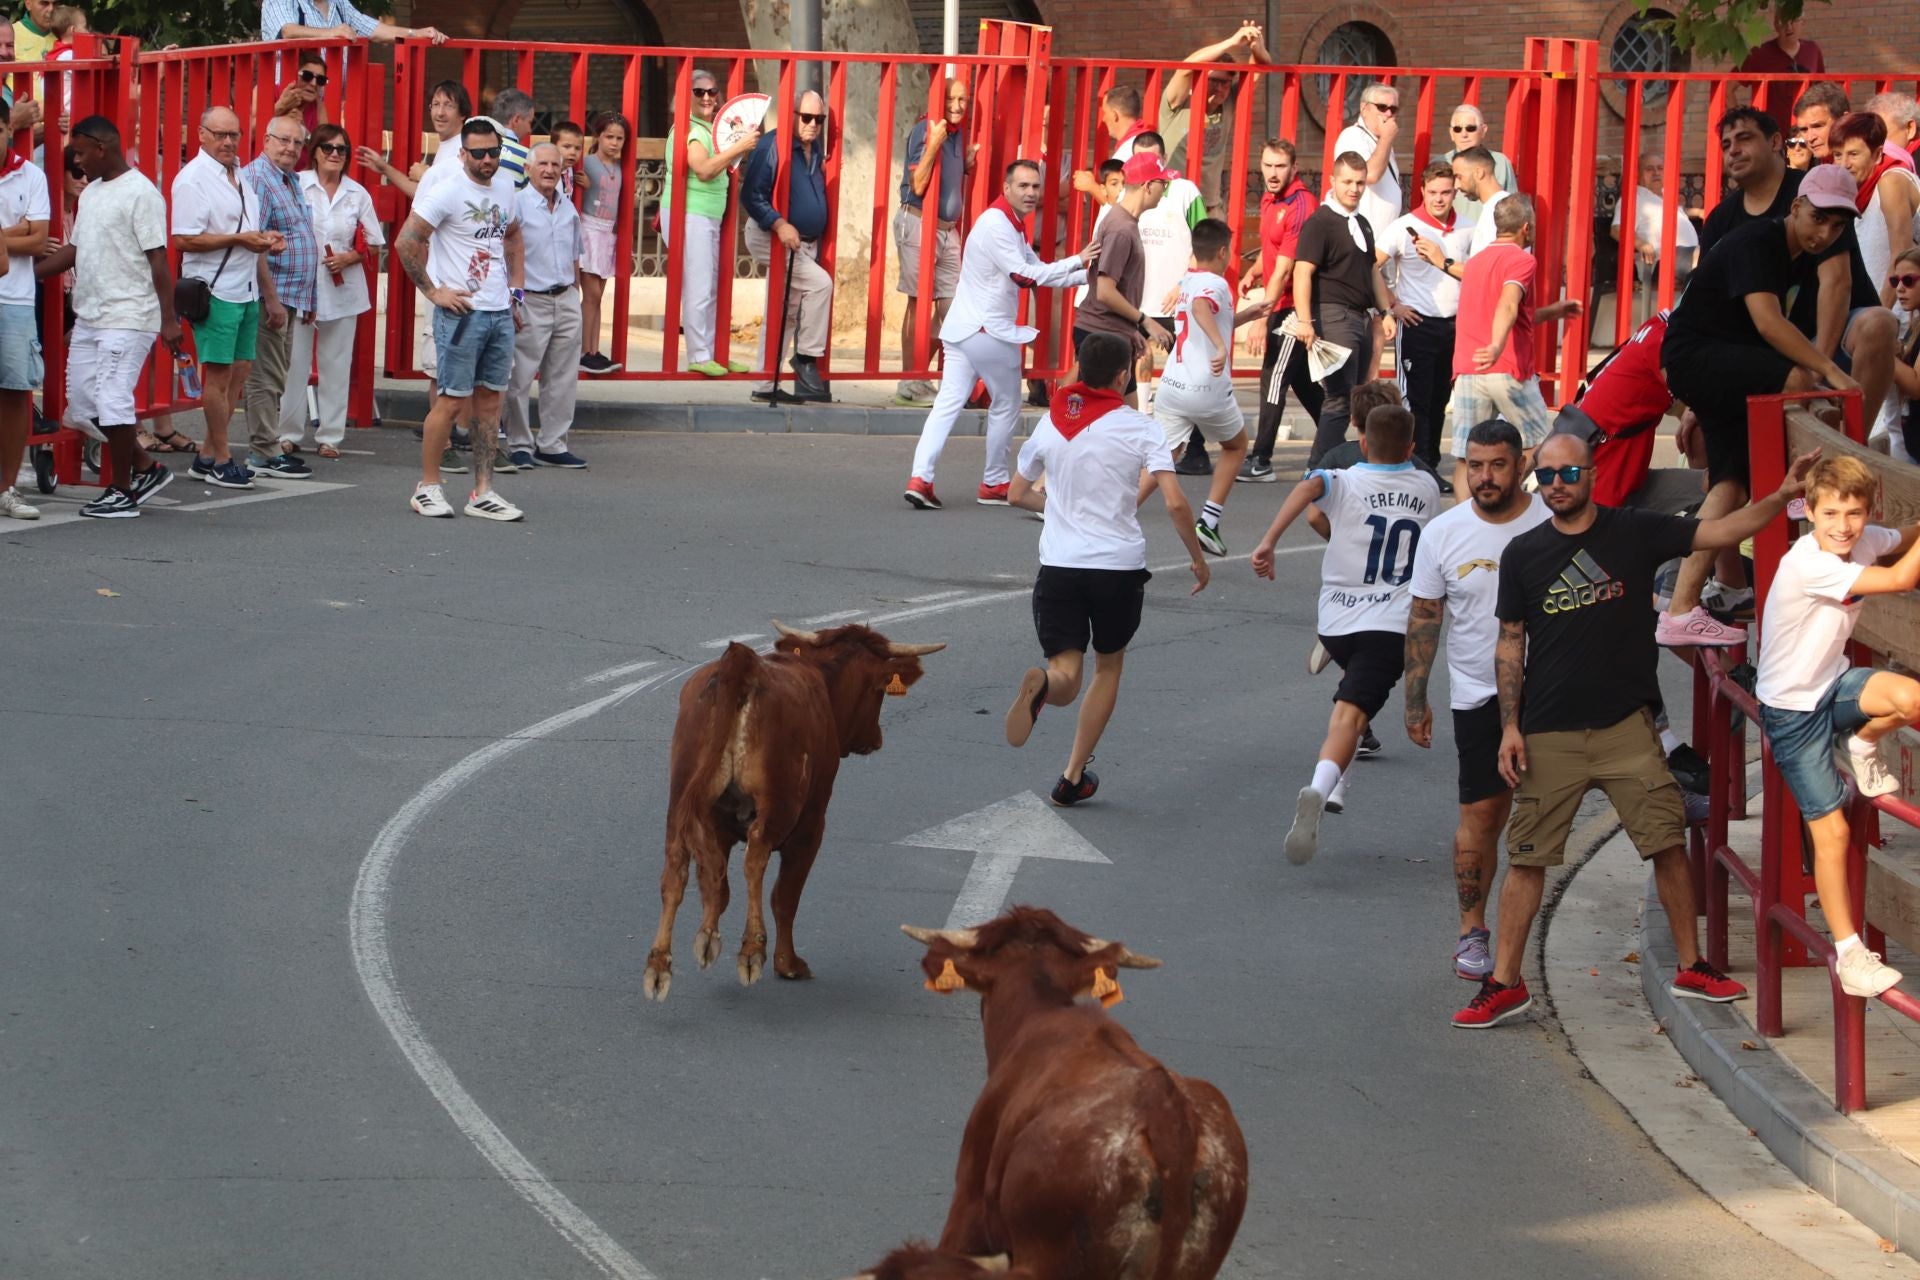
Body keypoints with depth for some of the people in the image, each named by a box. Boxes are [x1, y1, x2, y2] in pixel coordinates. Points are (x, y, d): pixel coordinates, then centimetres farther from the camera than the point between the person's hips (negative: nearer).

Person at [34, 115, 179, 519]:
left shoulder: (140, 193, -11)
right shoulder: (90, 193, 15)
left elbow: (158, 259, -14)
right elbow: (74, 250, 20)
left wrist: (168, 319, -17)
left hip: (128, 317, -9)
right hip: (89, 316, 9)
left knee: (112, 402, -9)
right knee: (83, 401, 10)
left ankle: (123, 492, 2)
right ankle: (145, 468, 22)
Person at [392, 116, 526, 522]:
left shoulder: (504, 187, 10)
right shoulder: (447, 191, -12)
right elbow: (406, 241, -14)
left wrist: (515, 290, 19)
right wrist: (433, 291, -13)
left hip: (501, 312, 7)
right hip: (461, 311, -7)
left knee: (490, 400, 8)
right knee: (451, 401, -6)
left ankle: (483, 492, 12)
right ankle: (428, 487, 4)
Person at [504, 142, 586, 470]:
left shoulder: (568, 208, 13)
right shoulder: (517, 204, -8)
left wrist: (575, 294, 17)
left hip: (566, 299, 6)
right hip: (531, 302, -6)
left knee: (563, 379, 7)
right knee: (520, 379, -2)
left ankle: (552, 445, 14)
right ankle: (520, 446, 6)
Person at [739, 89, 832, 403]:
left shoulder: (817, 150, 11)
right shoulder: (772, 145, -13)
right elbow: (752, 195, -18)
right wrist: (778, 224, -26)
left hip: (806, 245, 8)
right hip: (773, 238, -8)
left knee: (784, 317, 10)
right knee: (820, 283, -23)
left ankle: (764, 386, 16)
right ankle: (807, 357, -11)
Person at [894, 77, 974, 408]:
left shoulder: (959, 134, 12)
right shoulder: (924, 131, -11)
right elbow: (918, 185, -18)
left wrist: (970, 162, 7)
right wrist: (934, 145, -25)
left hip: (949, 228, 8)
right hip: (919, 222, -8)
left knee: (950, 304, 5)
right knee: (919, 303, -5)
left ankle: (920, 379, 14)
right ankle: (910, 384, 0)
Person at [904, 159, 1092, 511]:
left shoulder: (1013, 228, 18)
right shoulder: (996, 225, -15)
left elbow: (1039, 273, 20)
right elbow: (1026, 276, -21)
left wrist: (1086, 274, 10)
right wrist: (1076, 261, -17)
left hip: (963, 329, 9)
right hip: (990, 331, -9)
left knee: (948, 403, 0)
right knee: (1006, 406, 7)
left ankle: (920, 478, -10)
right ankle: (994, 484, 16)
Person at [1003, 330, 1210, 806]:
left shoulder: (1051, 423, 6)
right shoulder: (1137, 427, -5)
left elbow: (1017, 494, 19)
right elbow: (1175, 503, -12)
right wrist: (1198, 560, 2)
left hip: (1059, 565, 2)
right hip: (1119, 565, -2)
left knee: (1066, 673, 0)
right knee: (1109, 665, 20)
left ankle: (1041, 685, -39)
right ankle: (1073, 776, 17)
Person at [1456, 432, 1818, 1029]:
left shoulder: (1634, 532, 1)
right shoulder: (1523, 554, 3)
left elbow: (1721, 532, -3)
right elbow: (1510, 643, 7)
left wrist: (1782, 496, -17)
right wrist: (1510, 726, 0)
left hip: (1626, 726, 0)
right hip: (1548, 733, 0)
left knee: (1668, 843, -2)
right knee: (1526, 857, 1)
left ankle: (1691, 967, 11)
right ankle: (1505, 983, 8)